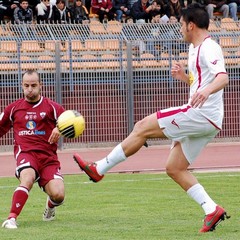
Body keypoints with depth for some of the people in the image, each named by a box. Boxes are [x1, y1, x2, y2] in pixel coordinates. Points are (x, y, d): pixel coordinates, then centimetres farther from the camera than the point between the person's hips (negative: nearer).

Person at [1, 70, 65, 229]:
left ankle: (50, 207, 21)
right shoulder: (14, 108, 16)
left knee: (58, 195, -18)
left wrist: (59, 129, -21)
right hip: (25, 153, 0)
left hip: (48, 156, 0)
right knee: (28, 178, -36)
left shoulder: (51, 107, 9)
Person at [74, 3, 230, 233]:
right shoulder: (195, 49, 21)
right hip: (204, 121, 11)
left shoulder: (209, 48, -11)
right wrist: (184, 76, 13)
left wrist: (206, 91, -48)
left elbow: (223, 78, -28)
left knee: (142, 127, -9)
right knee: (174, 168, 8)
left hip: (200, 114, -11)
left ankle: (99, 169, -3)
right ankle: (212, 210, 1)